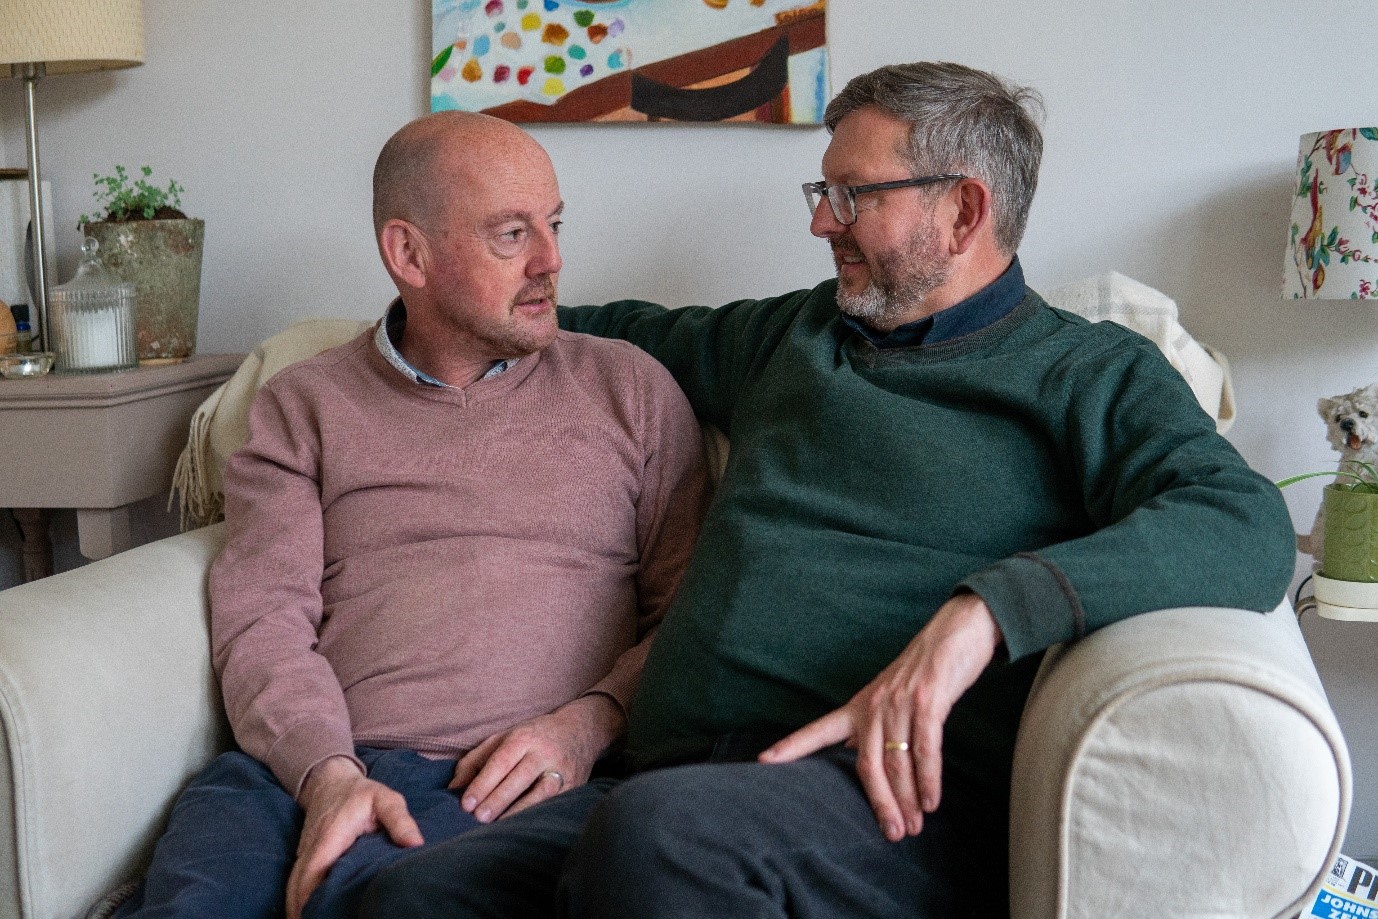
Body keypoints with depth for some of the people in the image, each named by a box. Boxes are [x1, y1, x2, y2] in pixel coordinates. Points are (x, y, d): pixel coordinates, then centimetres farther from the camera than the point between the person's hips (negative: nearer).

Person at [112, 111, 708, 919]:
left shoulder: (630, 388, 15)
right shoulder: (304, 406, 16)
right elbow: (261, 618, 4)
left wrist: (589, 722, -8)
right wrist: (330, 775, -14)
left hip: (511, 782, -1)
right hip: (308, 764, 1)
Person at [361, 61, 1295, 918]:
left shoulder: (1088, 372, 8)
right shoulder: (793, 333, 26)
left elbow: (1247, 527, -10)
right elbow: (642, 332, 46)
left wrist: (984, 609, -23)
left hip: (896, 803, -5)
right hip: (678, 787, 5)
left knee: (661, 828, -36)